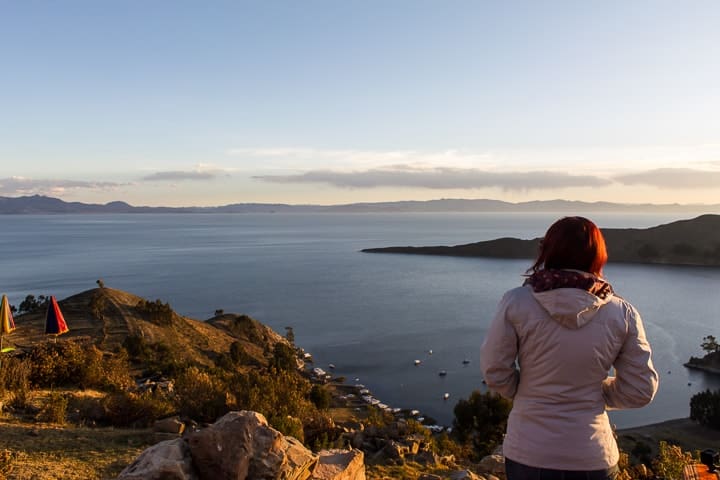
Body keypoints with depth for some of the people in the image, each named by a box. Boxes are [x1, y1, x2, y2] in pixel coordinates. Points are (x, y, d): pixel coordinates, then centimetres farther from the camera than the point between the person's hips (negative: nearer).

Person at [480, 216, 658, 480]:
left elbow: (494, 371, -10)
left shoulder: (516, 302, -15)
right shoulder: (622, 313, -9)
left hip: (528, 454, -1)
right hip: (592, 457, 1)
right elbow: (640, 391, -3)